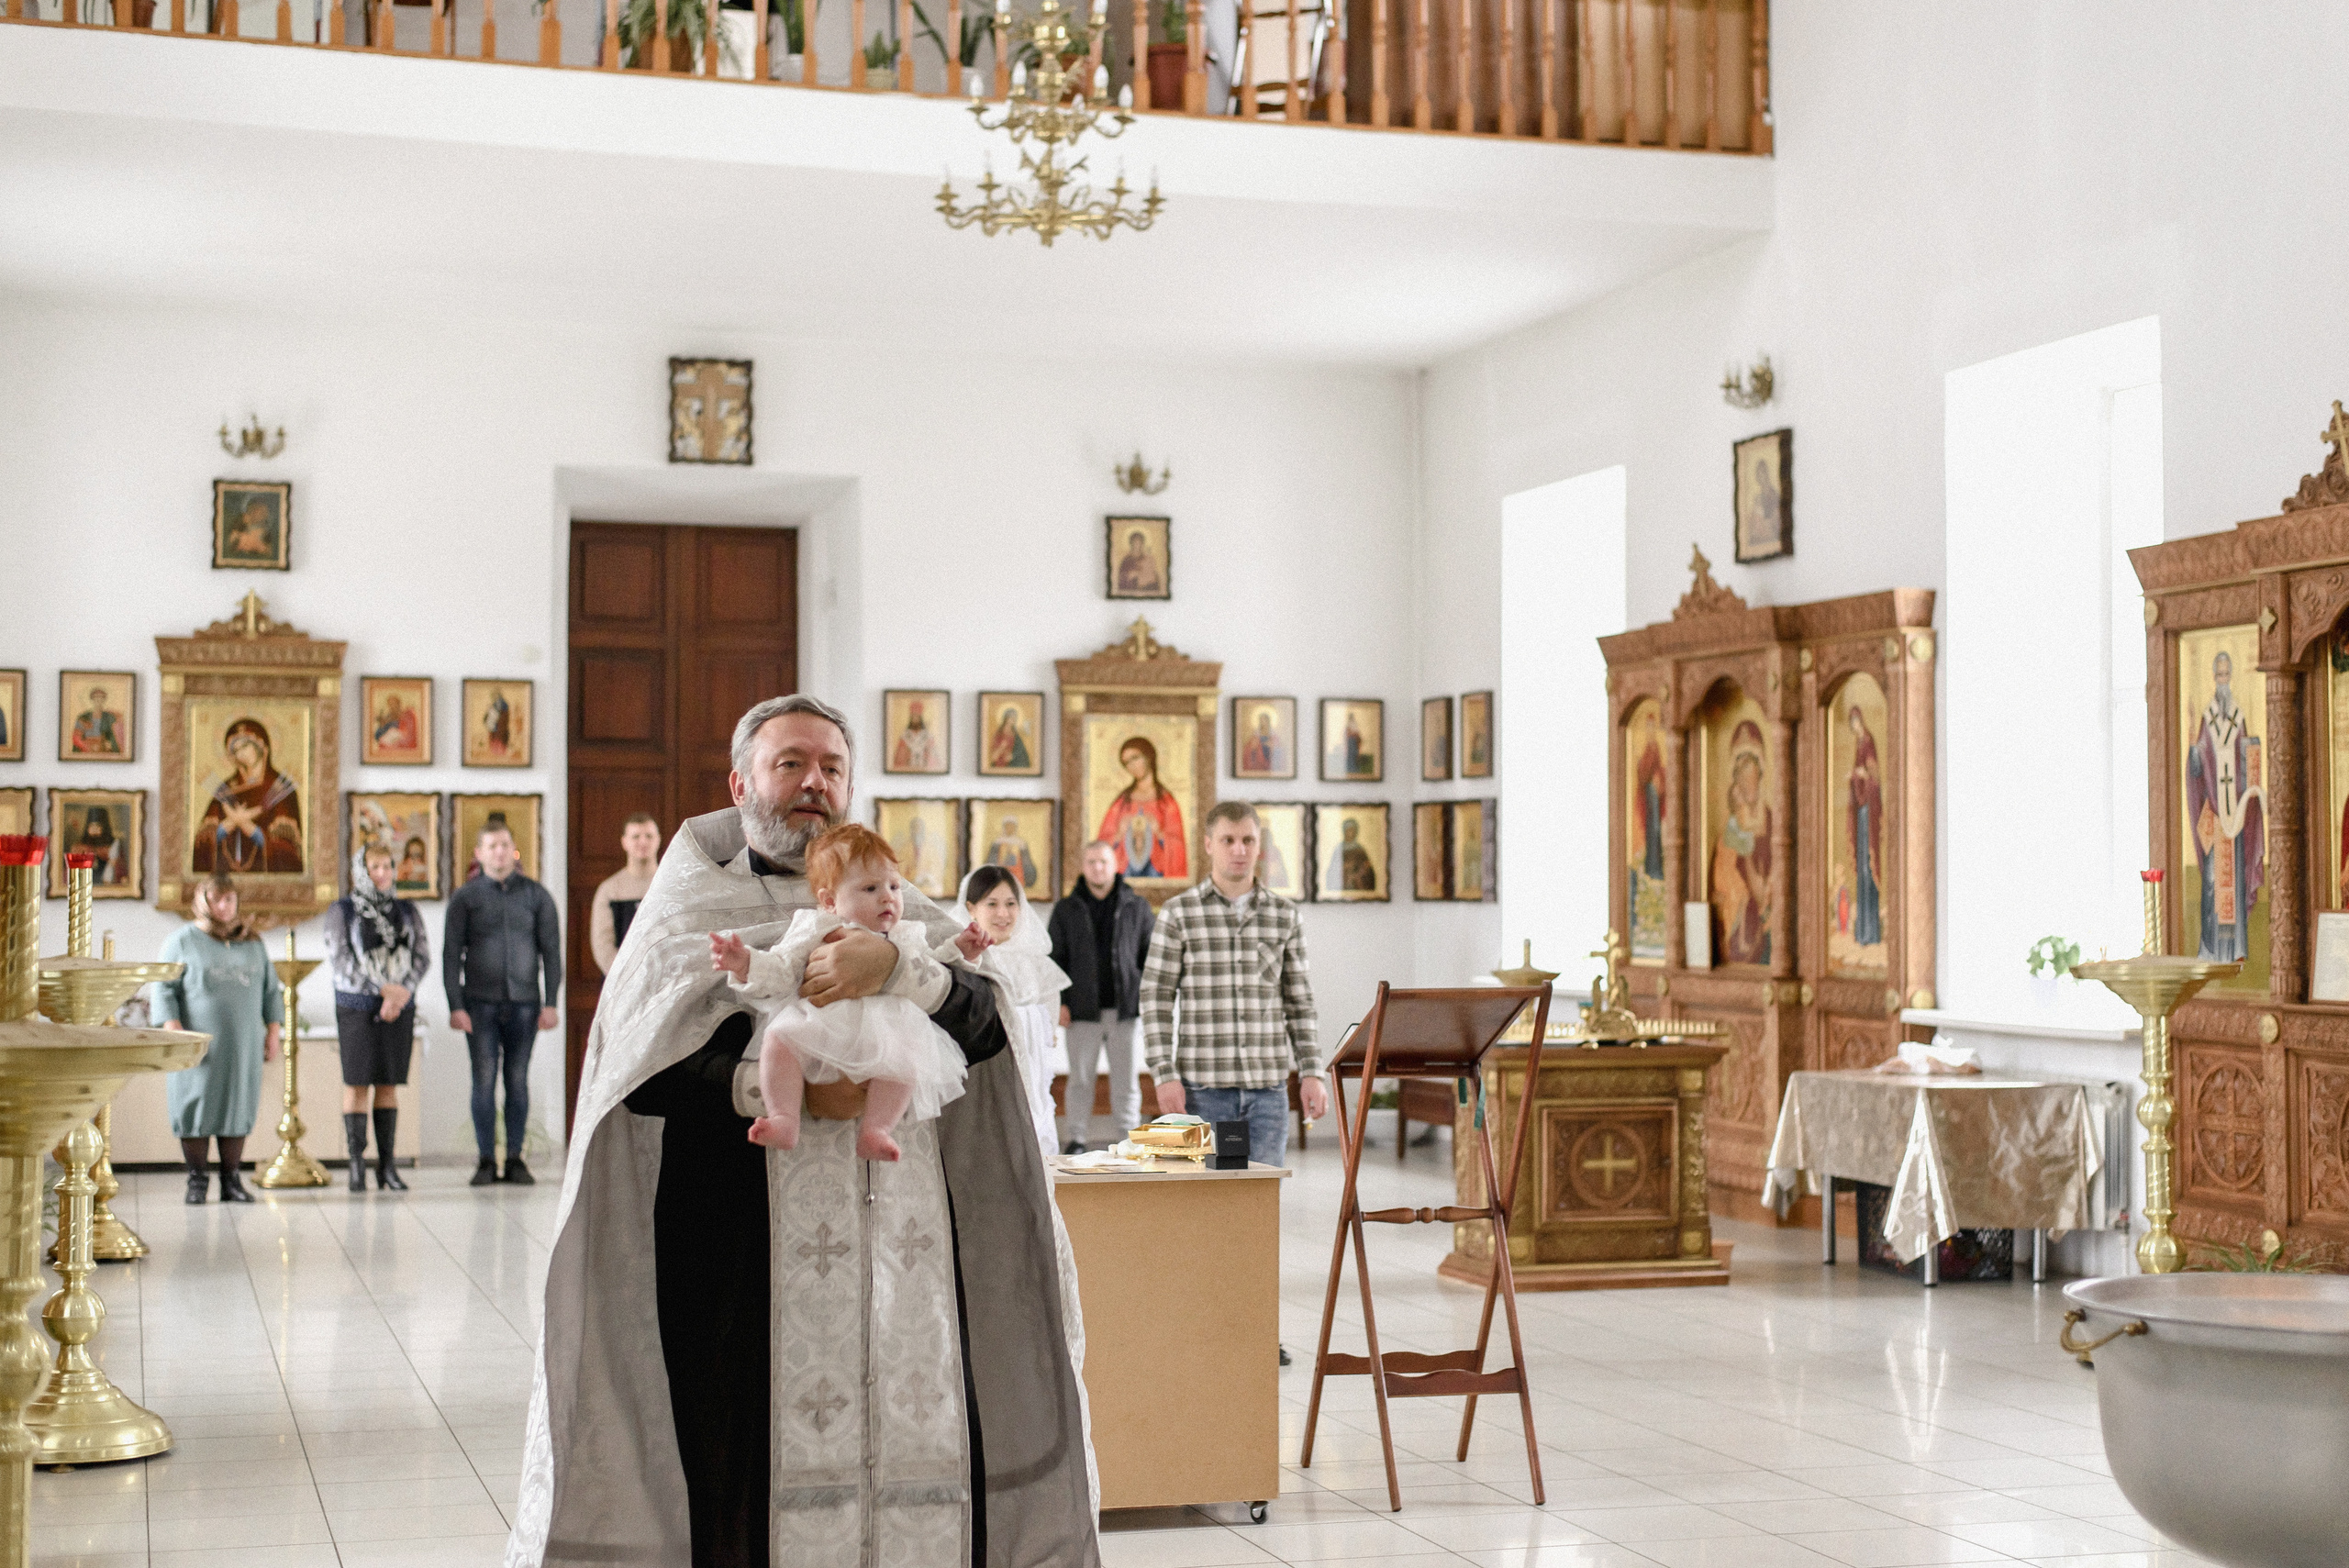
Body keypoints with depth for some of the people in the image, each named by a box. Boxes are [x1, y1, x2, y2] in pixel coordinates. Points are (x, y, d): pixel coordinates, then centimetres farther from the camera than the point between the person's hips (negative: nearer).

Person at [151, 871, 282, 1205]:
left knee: (238, 1107, 3)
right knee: (196, 1107, -2)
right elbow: (163, 989, -3)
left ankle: (232, 1180, 9)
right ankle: (196, 1181, 6)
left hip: (243, 1045, 3)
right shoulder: (182, 941, 2)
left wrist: (272, 1032, 9)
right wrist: (175, 1033, -13)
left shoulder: (252, 943, 15)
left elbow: (271, 989, 19)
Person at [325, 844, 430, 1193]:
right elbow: (340, 960, -10)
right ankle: (357, 1166, -1)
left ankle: (387, 1165, 7)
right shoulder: (341, 910, -1)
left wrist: (401, 994, -15)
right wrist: (384, 988, -17)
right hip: (356, 1007, -3)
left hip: (399, 1008, 3)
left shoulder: (408, 912, 8)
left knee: (389, 1084, 4)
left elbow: (422, 958, 2)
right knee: (357, 1084, -4)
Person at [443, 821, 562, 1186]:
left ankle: (515, 1160, 8)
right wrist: (455, 1006, -8)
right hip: (480, 1003, -1)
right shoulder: (464, 898, 3)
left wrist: (551, 1003, -3)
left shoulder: (537, 896, 5)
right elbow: (451, 954, 1)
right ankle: (486, 1162, 1)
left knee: (518, 1081, 2)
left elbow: (551, 951, 4)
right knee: (484, 1081, -4)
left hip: (524, 1002, 1)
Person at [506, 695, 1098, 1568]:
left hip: (899, 1250, 3)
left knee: (913, 1452, -2)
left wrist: (893, 967, -17)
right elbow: (643, 1066, -6)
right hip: (746, 1250, -3)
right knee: (752, 1461, -7)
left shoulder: (897, 913, 18)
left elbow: (983, 1021, 1)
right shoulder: (692, 911, 10)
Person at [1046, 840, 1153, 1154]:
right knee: (1080, 1078, 2)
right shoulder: (1066, 910, 10)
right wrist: (1059, 1001, 0)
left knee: (1126, 1081, 2)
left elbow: (1151, 956, 9)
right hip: (1083, 1010, 0)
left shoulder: (1137, 907, 8)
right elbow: (1055, 959, 9)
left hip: (1126, 1009, 0)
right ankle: (1075, 1140, 8)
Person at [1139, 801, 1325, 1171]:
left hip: (1268, 1085, 2)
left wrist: (1311, 1072, 3)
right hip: (1203, 1085, -2)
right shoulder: (1178, 914, 0)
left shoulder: (1284, 915, 8)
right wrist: (1164, 1075, -9)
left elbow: (1299, 1002, 12)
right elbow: (1156, 1000, -1)